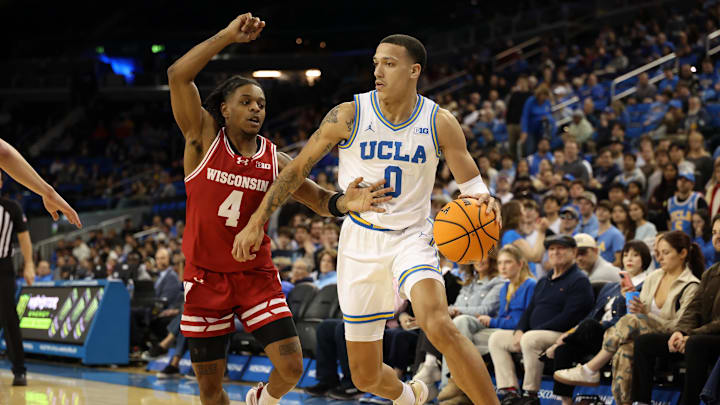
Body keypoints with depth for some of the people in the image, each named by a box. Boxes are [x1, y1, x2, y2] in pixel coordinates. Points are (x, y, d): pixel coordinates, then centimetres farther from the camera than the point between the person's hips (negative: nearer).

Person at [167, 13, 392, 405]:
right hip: (206, 276, -2)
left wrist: (345, 202, -30)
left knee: (291, 368, -9)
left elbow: (318, 199, -6)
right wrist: (228, 36, -23)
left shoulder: (274, 160, -1)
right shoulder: (204, 138, -7)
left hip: (256, 275, 2)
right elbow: (178, 75, -19)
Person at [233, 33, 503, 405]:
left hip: (410, 238, -2)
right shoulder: (349, 116, -8)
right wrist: (256, 223, -3)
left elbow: (470, 179, -1)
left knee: (439, 326, -33)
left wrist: (480, 197, -26)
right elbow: (297, 168, 0)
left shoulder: (440, 123, -7)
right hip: (360, 243, 2)